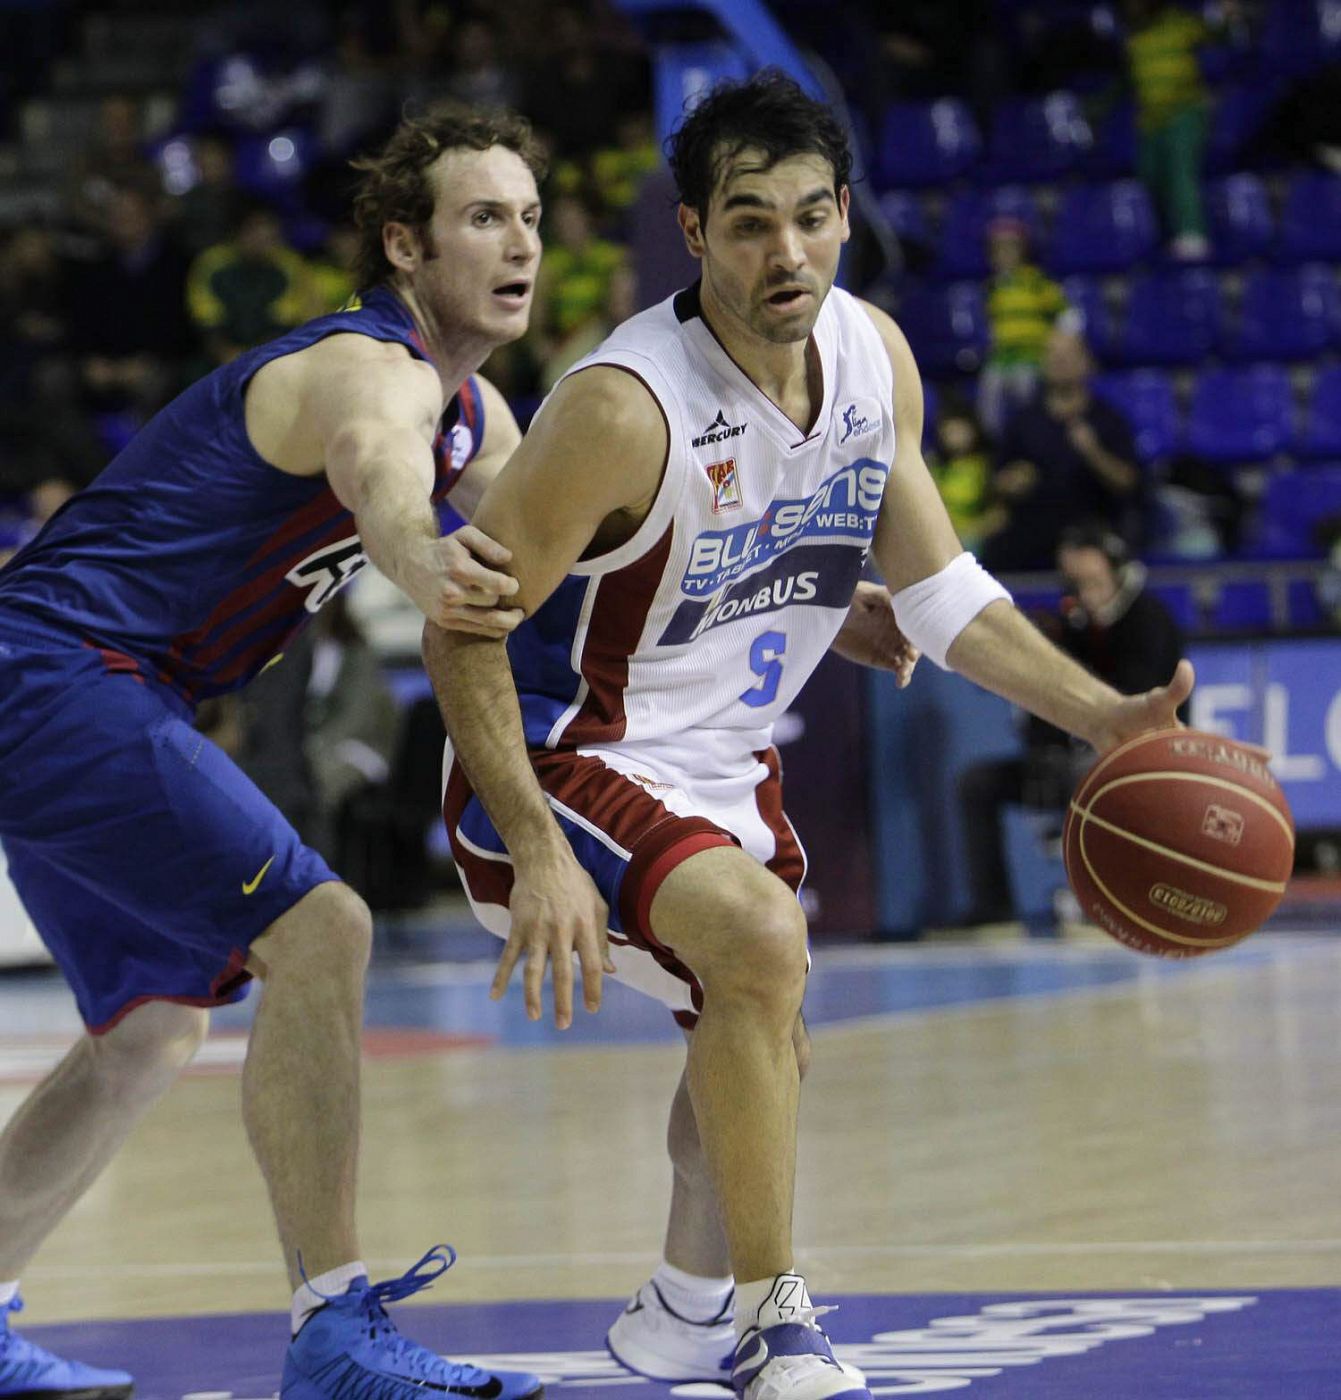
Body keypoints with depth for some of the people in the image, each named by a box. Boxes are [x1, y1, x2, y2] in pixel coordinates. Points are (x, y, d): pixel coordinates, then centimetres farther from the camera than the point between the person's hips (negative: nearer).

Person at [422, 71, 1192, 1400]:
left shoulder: (874, 358, -6)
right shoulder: (625, 406, -29)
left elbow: (937, 588, 6)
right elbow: (462, 633, -25)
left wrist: (1102, 716, -4)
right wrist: (537, 858, -33)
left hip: (721, 763, 9)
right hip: (561, 766, -8)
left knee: (759, 1041, 25)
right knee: (760, 938, -32)